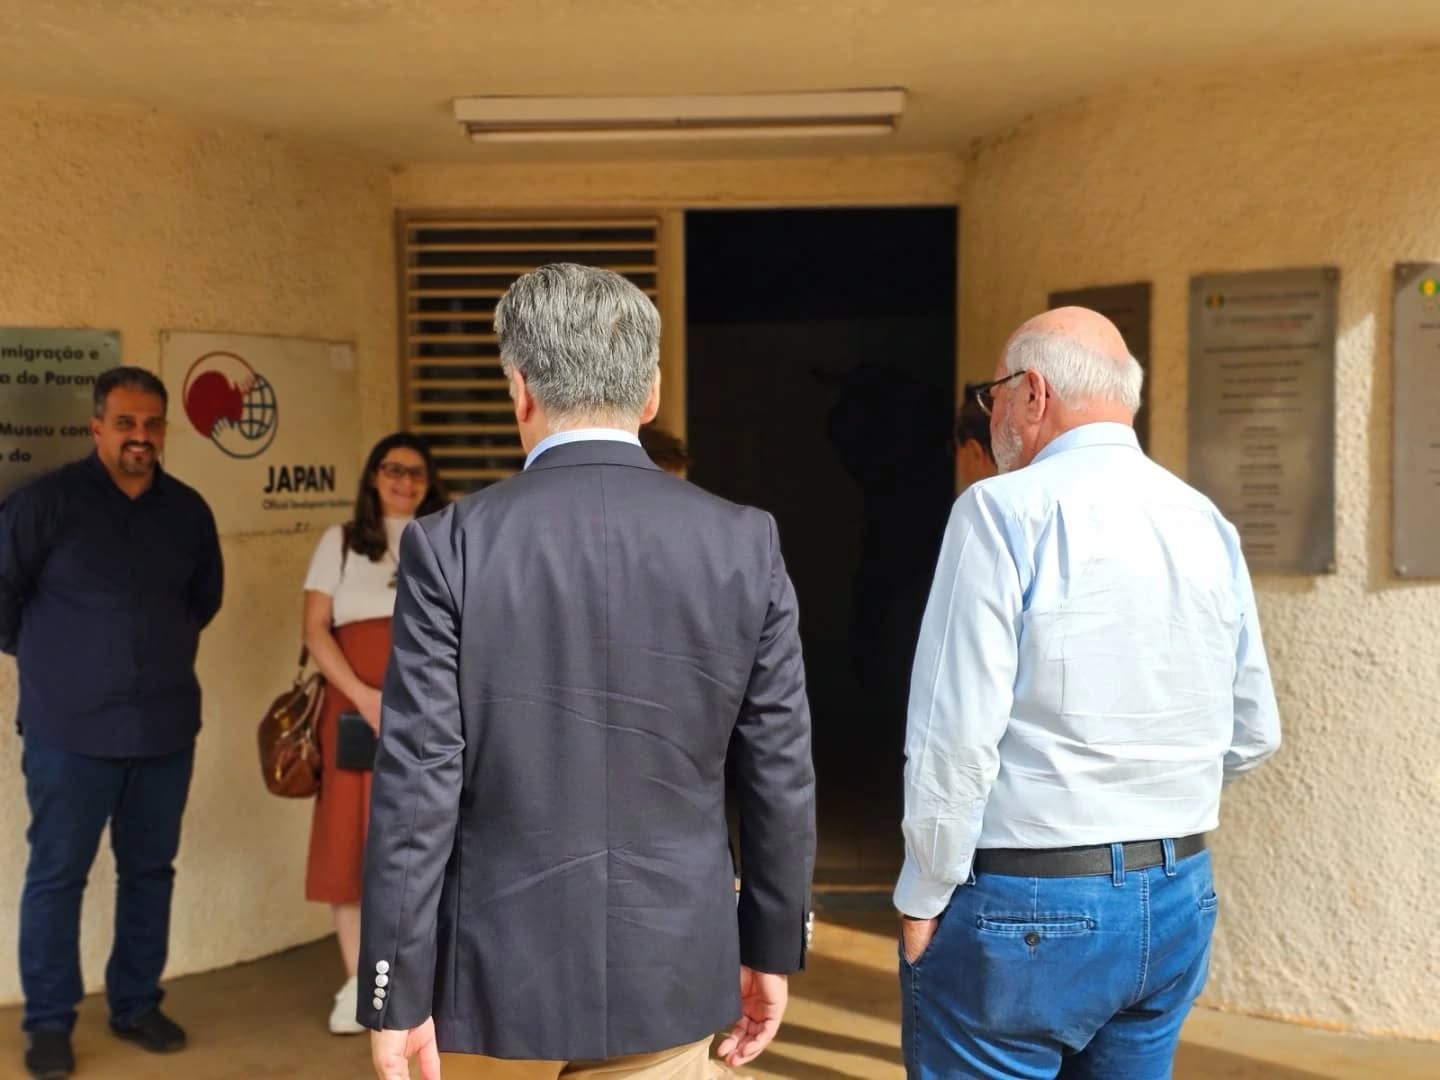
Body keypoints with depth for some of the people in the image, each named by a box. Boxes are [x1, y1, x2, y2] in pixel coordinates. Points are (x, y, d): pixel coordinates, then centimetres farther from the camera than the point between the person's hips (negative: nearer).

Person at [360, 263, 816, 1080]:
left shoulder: (451, 546, -11)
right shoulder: (746, 544, -6)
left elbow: (419, 784, -12)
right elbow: (782, 772, -2)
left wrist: (397, 993, -4)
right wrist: (774, 947, 10)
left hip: (500, 967, -1)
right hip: (671, 966, 1)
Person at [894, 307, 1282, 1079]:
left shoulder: (1006, 509, -13)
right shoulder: (1206, 523, 6)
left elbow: (957, 732, -18)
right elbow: (1252, 736, 11)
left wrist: (922, 898, -7)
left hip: (1026, 906, -6)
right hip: (1177, 901, 7)